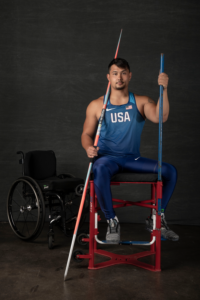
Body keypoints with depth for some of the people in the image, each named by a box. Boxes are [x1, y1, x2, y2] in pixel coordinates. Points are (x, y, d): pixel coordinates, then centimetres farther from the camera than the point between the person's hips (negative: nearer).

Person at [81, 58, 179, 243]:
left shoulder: (141, 102, 6)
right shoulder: (97, 105, 5)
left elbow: (160, 117, -13)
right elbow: (87, 133, 6)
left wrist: (164, 90, -23)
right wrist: (89, 147, -17)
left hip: (132, 159, 3)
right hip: (107, 157, -2)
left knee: (169, 170, -15)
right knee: (100, 170, -39)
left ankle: (156, 219, 2)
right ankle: (112, 221, -20)